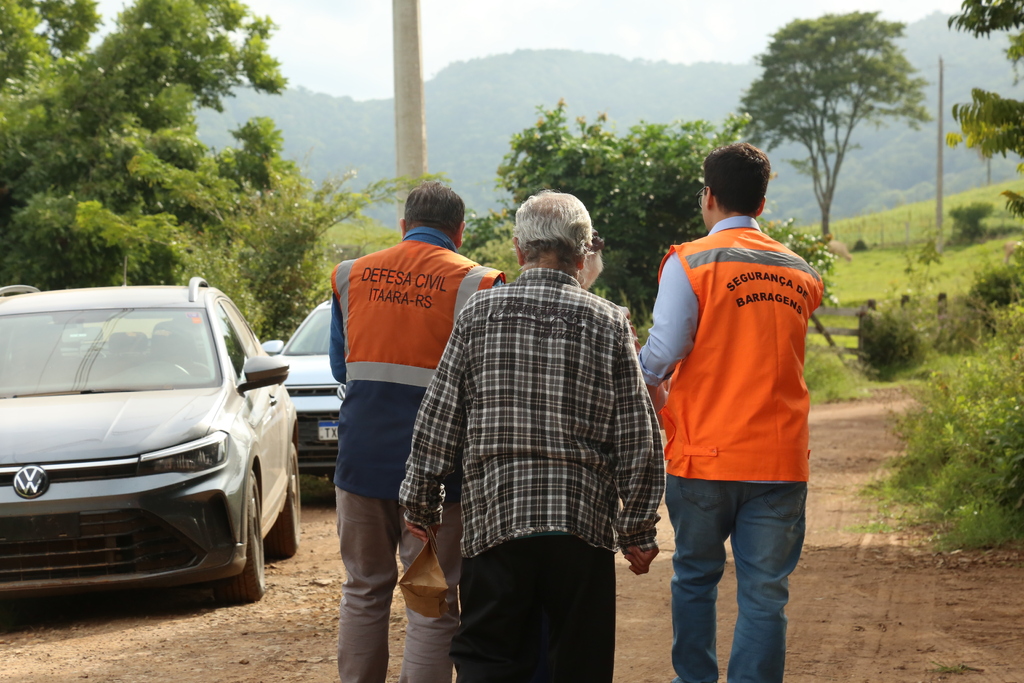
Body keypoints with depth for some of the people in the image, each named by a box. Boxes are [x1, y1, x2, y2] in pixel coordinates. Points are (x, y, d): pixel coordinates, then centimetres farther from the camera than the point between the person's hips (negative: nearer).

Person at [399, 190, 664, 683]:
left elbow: (438, 423, 2)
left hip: (495, 518, 0)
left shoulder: (480, 313, 1)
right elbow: (638, 438, 0)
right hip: (584, 523, 0)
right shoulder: (608, 323, 1)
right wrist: (637, 531, 7)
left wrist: (421, 506, 13)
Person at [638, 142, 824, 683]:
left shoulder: (689, 262, -5)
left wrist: (652, 389, 9)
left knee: (695, 578, 15)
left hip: (705, 455, -2)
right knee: (765, 593, 3)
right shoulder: (800, 274, 9)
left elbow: (663, 351, -13)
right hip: (780, 457, 2)